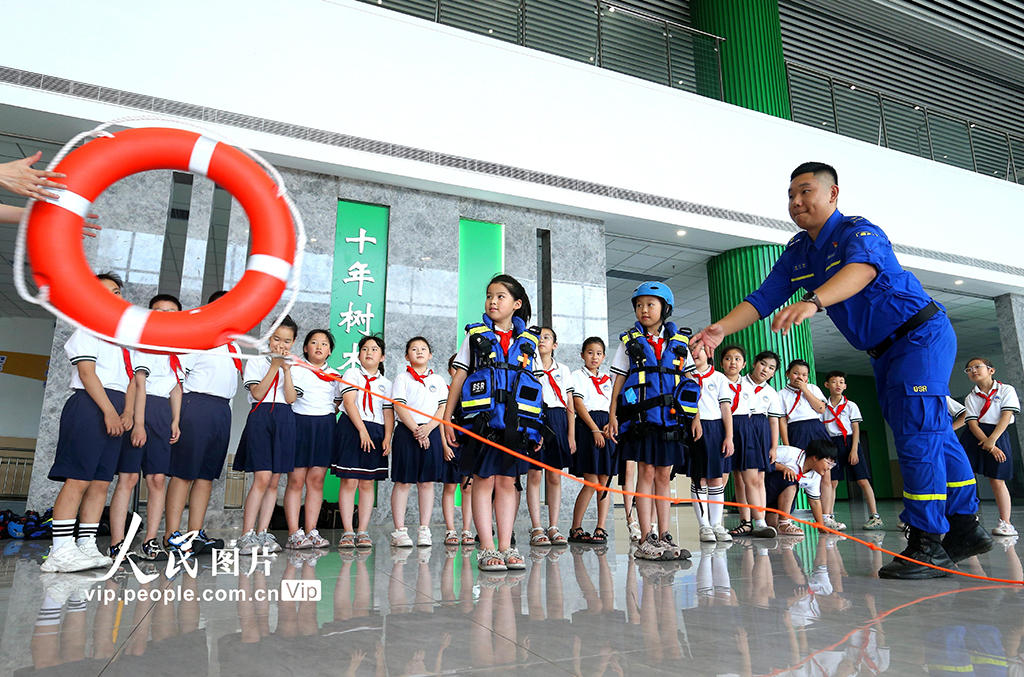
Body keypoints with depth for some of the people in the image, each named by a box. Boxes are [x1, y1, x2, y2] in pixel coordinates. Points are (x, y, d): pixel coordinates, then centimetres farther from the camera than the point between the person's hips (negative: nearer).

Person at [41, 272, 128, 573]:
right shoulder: (88, 330, 3)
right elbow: (87, 372, -8)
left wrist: (128, 412, 6)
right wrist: (109, 410, -16)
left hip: (113, 410, 7)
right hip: (90, 405, -7)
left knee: (101, 482, 4)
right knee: (78, 479, -12)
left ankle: (86, 545, 7)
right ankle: (61, 551, -12)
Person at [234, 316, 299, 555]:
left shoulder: (294, 367, 13)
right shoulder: (256, 362, 6)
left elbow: (291, 398, 0)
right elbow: (258, 393, -7)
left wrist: (287, 369, -9)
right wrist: (274, 366, -9)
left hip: (284, 421, 4)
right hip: (261, 418, -4)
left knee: (274, 481, 3)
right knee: (262, 478, -13)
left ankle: (262, 533, 10)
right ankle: (246, 535, -7)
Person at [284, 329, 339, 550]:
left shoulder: (335, 375, 16)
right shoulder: (296, 370, 5)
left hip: (325, 426, 3)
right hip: (299, 424, -3)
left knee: (316, 480, 3)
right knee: (296, 480, -5)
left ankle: (311, 532, 7)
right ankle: (294, 533, -2)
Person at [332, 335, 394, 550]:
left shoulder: (385, 383, 15)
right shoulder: (352, 374, 6)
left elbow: (389, 413, 10)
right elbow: (349, 402, -6)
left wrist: (387, 438, -4)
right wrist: (362, 430, -15)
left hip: (376, 432, 3)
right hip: (351, 429, -3)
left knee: (367, 483, 3)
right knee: (349, 482, -4)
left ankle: (363, 531, 8)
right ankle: (348, 531, 1)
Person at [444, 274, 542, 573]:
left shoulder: (528, 341, 12)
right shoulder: (475, 335, 9)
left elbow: (536, 385, 13)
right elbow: (459, 377, 7)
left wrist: (537, 428, 10)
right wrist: (447, 418, 1)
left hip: (516, 422, 2)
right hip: (482, 419, -1)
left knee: (507, 481, 6)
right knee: (483, 480, 0)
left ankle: (506, 546, 12)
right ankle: (487, 549, 5)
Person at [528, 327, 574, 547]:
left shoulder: (563, 370, 14)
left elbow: (570, 406, 13)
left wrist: (571, 435, 6)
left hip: (557, 422, 2)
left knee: (554, 477, 3)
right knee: (534, 474, -5)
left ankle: (553, 527, 9)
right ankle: (536, 529, -1)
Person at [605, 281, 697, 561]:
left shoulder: (679, 342, 11)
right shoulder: (630, 341, 6)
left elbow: (689, 381, 14)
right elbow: (619, 380, 5)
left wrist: (695, 415, 9)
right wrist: (612, 415, 0)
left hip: (671, 417, 2)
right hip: (641, 415, -2)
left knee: (664, 476, 7)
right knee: (646, 473, -3)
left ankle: (664, 537, 13)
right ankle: (646, 539, 1)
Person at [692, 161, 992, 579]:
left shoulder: (859, 231, -21)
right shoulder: (797, 254, 3)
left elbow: (862, 269, -44)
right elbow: (763, 298, -5)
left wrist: (812, 301, -61)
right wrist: (721, 328, -21)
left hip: (921, 335, -8)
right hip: (883, 352, 8)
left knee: (917, 434, -15)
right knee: (934, 434, 13)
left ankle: (928, 545, -10)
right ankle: (966, 530, 23)